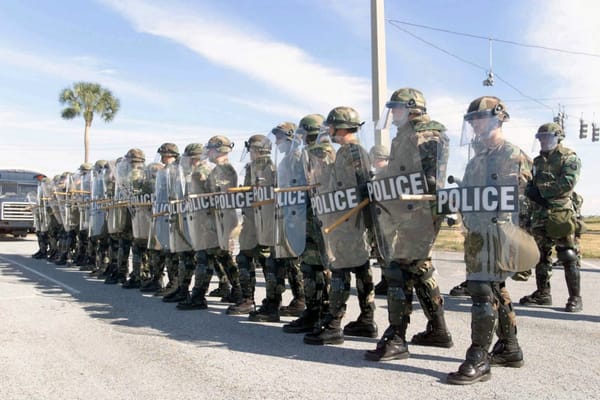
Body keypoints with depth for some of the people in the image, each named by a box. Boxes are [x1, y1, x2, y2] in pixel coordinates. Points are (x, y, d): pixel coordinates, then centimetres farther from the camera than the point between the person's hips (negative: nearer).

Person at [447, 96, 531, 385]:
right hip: (476, 235, 9)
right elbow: (466, 196, 24)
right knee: (496, 291, 16)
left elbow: (521, 199, -12)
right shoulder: (477, 159, 19)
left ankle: (478, 361, -6)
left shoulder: (513, 156, -7)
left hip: (497, 233, -9)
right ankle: (509, 349, 29)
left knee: (483, 291, -11)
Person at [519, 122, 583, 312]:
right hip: (540, 215, 7)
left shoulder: (569, 158, -1)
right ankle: (543, 293, 20)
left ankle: (575, 298, 0)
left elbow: (568, 183, -15)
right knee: (541, 256, 11)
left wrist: (541, 190, -14)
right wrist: (533, 193, -10)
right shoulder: (537, 161, 18)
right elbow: (529, 186, 12)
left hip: (562, 214, -7)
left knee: (569, 257, -6)